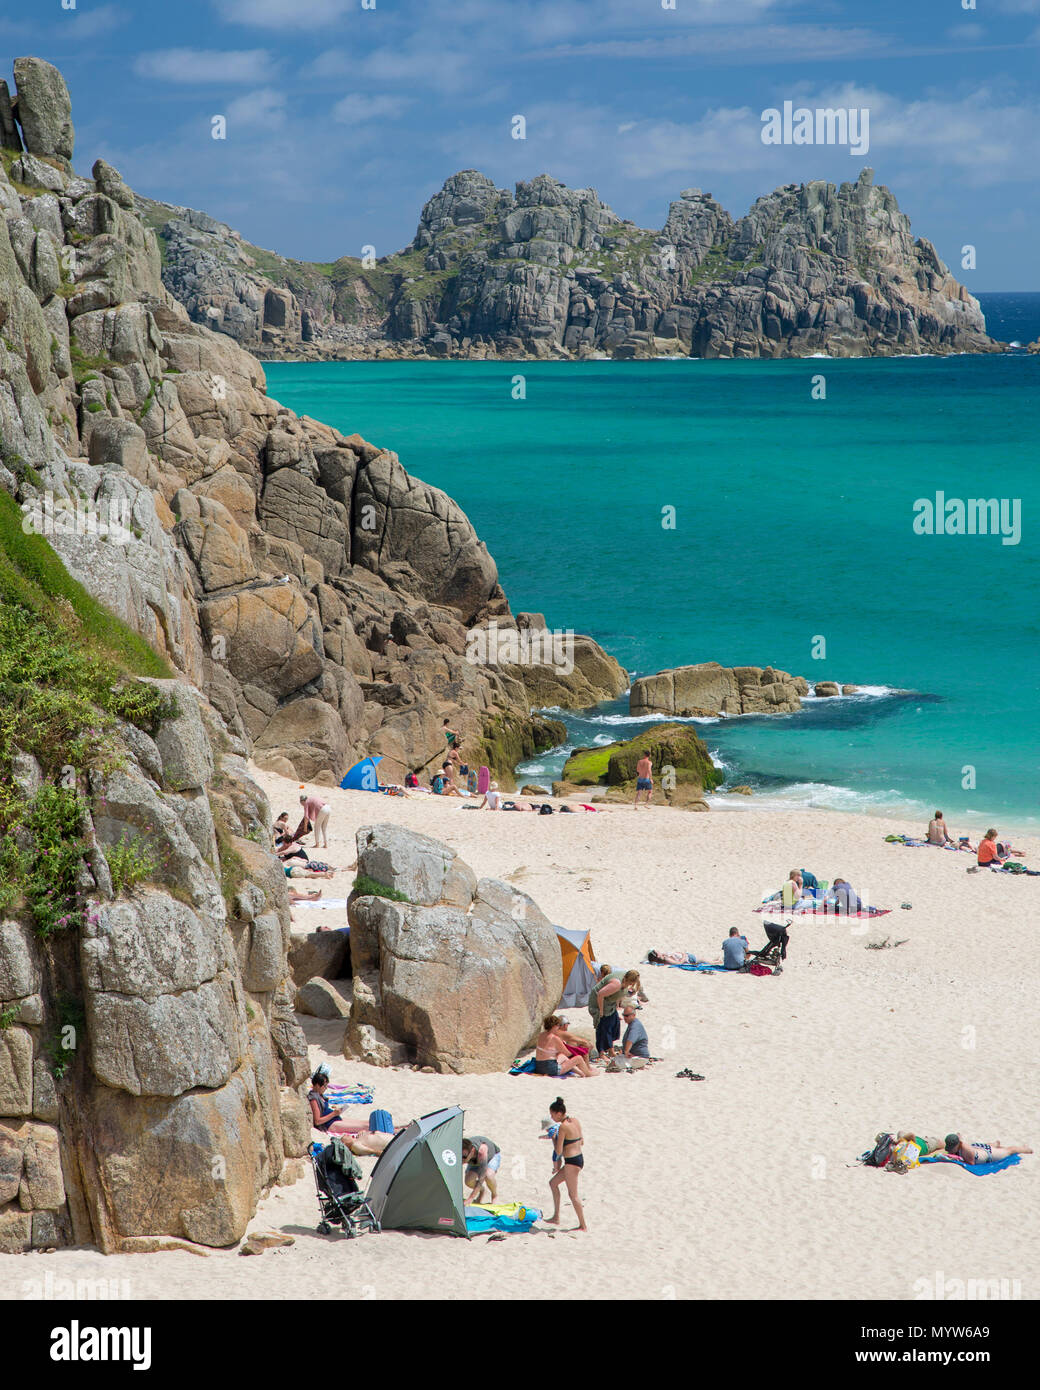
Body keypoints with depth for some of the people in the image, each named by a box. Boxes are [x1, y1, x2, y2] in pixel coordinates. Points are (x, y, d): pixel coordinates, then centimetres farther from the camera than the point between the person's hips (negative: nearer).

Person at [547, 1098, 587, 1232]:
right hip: (579, 1157, 10)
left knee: (573, 1194, 2)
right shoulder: (574, 1121, 6)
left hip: (571, 1162, -10)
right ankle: (556, 1218, 23)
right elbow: (582, 1142, 15)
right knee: (553, 1183, 20)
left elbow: (558, 1151, -17)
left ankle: (583, 1226, 9)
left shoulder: (563, 1127, -19)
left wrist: (553, 1139, -2)